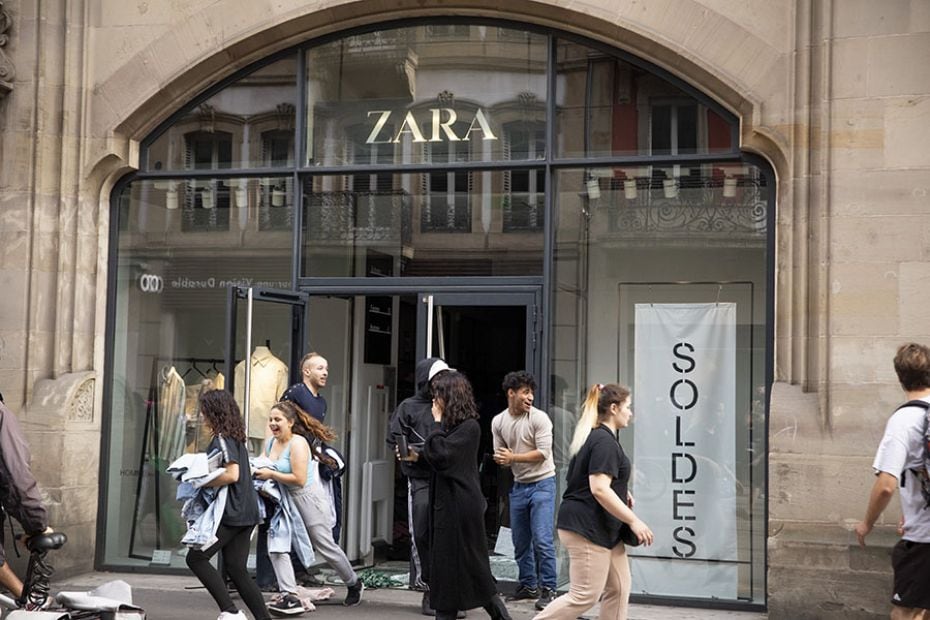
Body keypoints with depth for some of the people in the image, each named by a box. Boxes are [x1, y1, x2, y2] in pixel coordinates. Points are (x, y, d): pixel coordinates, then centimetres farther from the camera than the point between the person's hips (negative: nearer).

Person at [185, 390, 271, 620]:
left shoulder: (222, 439, -12)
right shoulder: (237, 437, 16)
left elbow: (232, 474, -22)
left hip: (231, 513, -9)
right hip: (246, 513, 9)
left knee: (196, 558, -2)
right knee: (236, 568, 9)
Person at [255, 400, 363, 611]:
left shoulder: (298, 443, -19)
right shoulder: (271, 443, 6)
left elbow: (299, 479, -24)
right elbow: (267, 469, 20)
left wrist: (271, 475, -23)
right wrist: (259, 472, -1)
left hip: (308, 498, -8)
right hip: (285, 500, 8)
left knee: (325, 546, 5)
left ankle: (354, 584, 28)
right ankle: (289, 597, -6)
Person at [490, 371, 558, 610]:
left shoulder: (539, 418, -13)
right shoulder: (498, 422, 2)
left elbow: (543, 453, -17)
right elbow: (499, 455, 7)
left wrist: (513, 458, -18)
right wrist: (501, 460, -17)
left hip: (542, 484, -5)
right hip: (518, 486, 5)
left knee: (542, 540, -10)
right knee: (520, 541, 12)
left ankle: (548, 588, -1)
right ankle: (528, 585, 25)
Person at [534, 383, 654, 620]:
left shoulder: (596, 436, 16)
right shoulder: (604, 441, -16)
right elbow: (599, 489, -25)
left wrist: (621, 492, 17)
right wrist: (634, 521, -20)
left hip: (603, 530, 11)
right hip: (587, 529, -11)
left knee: (619, 588, 10)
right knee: (585, 596, -7)